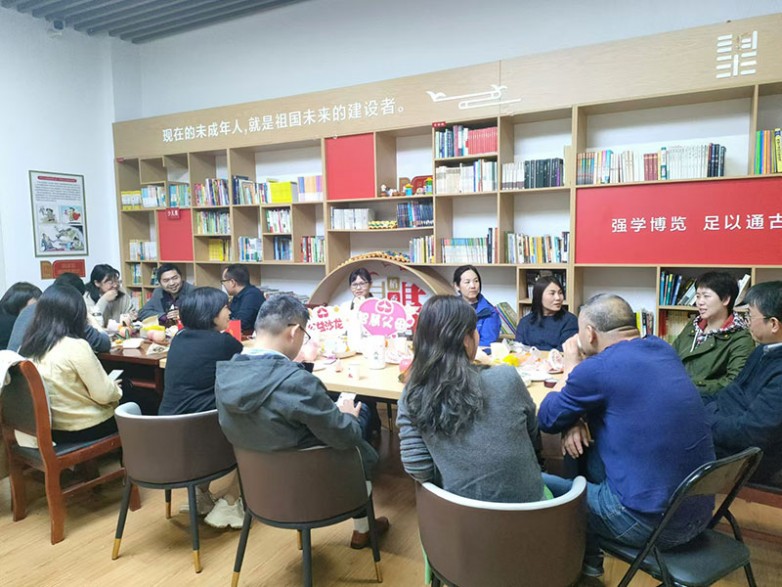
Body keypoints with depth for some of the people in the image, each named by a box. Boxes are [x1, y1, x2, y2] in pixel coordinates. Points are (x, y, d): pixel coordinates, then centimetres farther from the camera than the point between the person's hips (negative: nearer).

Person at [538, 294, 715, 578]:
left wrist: (572, 368, 9)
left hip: (648, 521, -8)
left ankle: (585, 559, 31)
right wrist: (578, 419, 3)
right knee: (588, 453, 23)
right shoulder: (663, 349, 5)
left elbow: (546, 420, -3)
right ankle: (588, 554, 34)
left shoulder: (595, 369, -18)